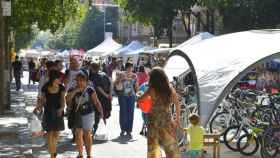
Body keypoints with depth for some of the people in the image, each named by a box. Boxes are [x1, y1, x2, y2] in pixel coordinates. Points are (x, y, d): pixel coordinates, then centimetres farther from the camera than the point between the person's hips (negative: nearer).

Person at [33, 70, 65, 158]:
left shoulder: (61, 88, -9)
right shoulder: (45, 88, -12)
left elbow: (63, 101, -10)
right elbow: (43, 101, -3)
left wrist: (61, 109, -29)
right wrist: (38, 107, -21)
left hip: (58, 113, 2)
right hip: (48, 113, -2)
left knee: (56, 134, 11)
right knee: (50, 134, -4)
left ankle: (53, 150, 37)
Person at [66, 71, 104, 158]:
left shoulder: (90, 90, -9)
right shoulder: (73, 90, 0)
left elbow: (96, 102, -8)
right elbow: (67, 99, -12)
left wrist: (101, 112, -15)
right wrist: (75, 91, -20)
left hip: (88, 114, -3)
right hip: (76, 115, 3)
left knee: (87, 134, 5)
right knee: (78, 134, 11)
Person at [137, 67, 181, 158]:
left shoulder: (152, 90, -11)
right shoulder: (170, 89, -2)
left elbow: (139, 100, -4)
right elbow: (177, 104, 5)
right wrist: (177, 119, 14)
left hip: (154, 122, -2)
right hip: (167, 121, 2)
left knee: (153, 146, 9)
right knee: (171, 145, 16)